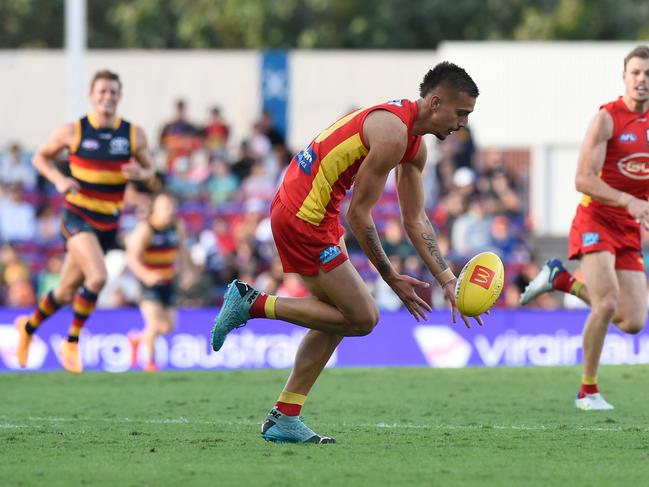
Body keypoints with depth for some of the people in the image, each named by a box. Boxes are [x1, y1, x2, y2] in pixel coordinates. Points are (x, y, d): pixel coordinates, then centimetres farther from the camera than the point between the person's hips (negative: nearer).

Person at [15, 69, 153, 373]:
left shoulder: (134, 134, -2)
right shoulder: (73, 131, -7)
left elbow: (148, 170, 11)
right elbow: (40, 157, 6)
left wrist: (139, 173, -13)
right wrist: (59, 179, -12)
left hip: (108, 223, 4)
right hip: (77, 216, -4)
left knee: (68, 291, 13)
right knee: (98, 276, -26)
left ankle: (29, 327, 41)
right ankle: (72, 344, -9)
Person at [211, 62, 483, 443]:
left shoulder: (415, 147, 12)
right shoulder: (393, 134, -20)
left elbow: (417, 220, 16)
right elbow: (358, 213, -18)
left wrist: (449, 280, 7)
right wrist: (391, 278, -11)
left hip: (298, 208, 11)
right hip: (303, 216, -11)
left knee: (337, 318, 15)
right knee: (363, 318, -5)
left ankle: (284, 419, 18)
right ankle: (253, 303, -2)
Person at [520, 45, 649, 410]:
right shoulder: (607, 119, -11)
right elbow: (583, 179, -18)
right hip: (596, 219, -6)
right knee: (607, 302, -25)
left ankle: (562, 279, 23)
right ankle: (588, 391, -9)